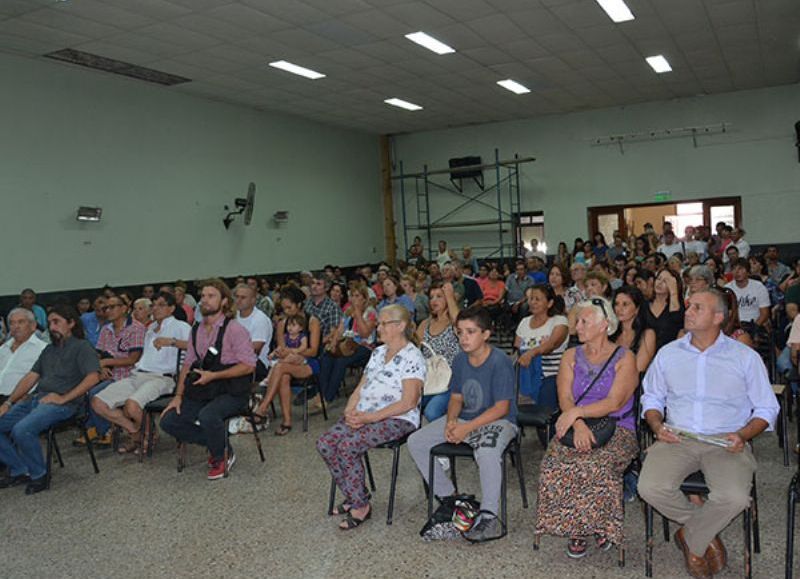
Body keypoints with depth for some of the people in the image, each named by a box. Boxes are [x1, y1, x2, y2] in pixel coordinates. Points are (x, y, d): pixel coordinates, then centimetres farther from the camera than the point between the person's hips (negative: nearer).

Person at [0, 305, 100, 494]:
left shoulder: (81, 347, 1)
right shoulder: (49, 349, 25)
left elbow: (93, 377, -14)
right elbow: (30, 377, 20)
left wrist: (63, 398, -17)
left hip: (61, 404, -8)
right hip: (35, 399, 8)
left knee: (22, 430, -30)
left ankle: (38, 475, -8)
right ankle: (19, 470, 5)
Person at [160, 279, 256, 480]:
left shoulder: (234, 329, -11)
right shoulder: (196, 330, 11)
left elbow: (248, 365, -15)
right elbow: (188, 364, 15)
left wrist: (213, 375, -19)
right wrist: (178, 395, 5)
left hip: (230, 390, -7)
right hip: (201, 390, 7)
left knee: (207, 416, -34)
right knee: (168, 421, -7)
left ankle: (221, 457, -3)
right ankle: (216, 443, 9)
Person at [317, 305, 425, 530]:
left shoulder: (412, 357, -9)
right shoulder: (378, 353, 17)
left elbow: (408, 402, -16)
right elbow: (361, 387, 17)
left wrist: (372, 417, -20)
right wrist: (350, 411, -3)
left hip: (397, 419, -8)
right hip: (364, 415, 8)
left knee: (348, 446, -27)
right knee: (325, 443, -12)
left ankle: (361, 505, -8)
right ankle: (354, 498, 1)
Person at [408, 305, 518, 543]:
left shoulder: (500, 362, -17)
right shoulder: (460, 360, 4)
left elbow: (501, 408, -20)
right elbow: (456, 397, 11)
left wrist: (467, 428, -25)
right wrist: (451, 421, -11)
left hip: (498, 421, -7)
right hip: (464, 418, 7)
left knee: (487, 451, -41)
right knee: (416, 442, -4)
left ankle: (489, 519, -27)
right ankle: (448, 498, 9)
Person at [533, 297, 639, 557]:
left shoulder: (624, 358, 2)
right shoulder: (571, 357, 14)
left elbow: (614, 402, -10)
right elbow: (565, 399, 2)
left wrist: (576, 412, -19)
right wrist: (578, 425, -17)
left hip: (617, 429, -3)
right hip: (576, 427, 3)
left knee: (596, 466, -33)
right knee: (554, 467, -26)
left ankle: (601, 526, -6)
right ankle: (575, 529, -7)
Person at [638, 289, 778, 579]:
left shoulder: (746, 357, 5)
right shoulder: (668, 353, 11)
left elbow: (766, 408, 7)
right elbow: (652, 397, 17)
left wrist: (742, 435, -11)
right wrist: (657, 425, -4)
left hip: (725, 443, -1)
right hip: (677, 439, 2)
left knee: (735, 497, -31)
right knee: (650, 488, -25)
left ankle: (691, 539, 1)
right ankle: (705, 532, 5)